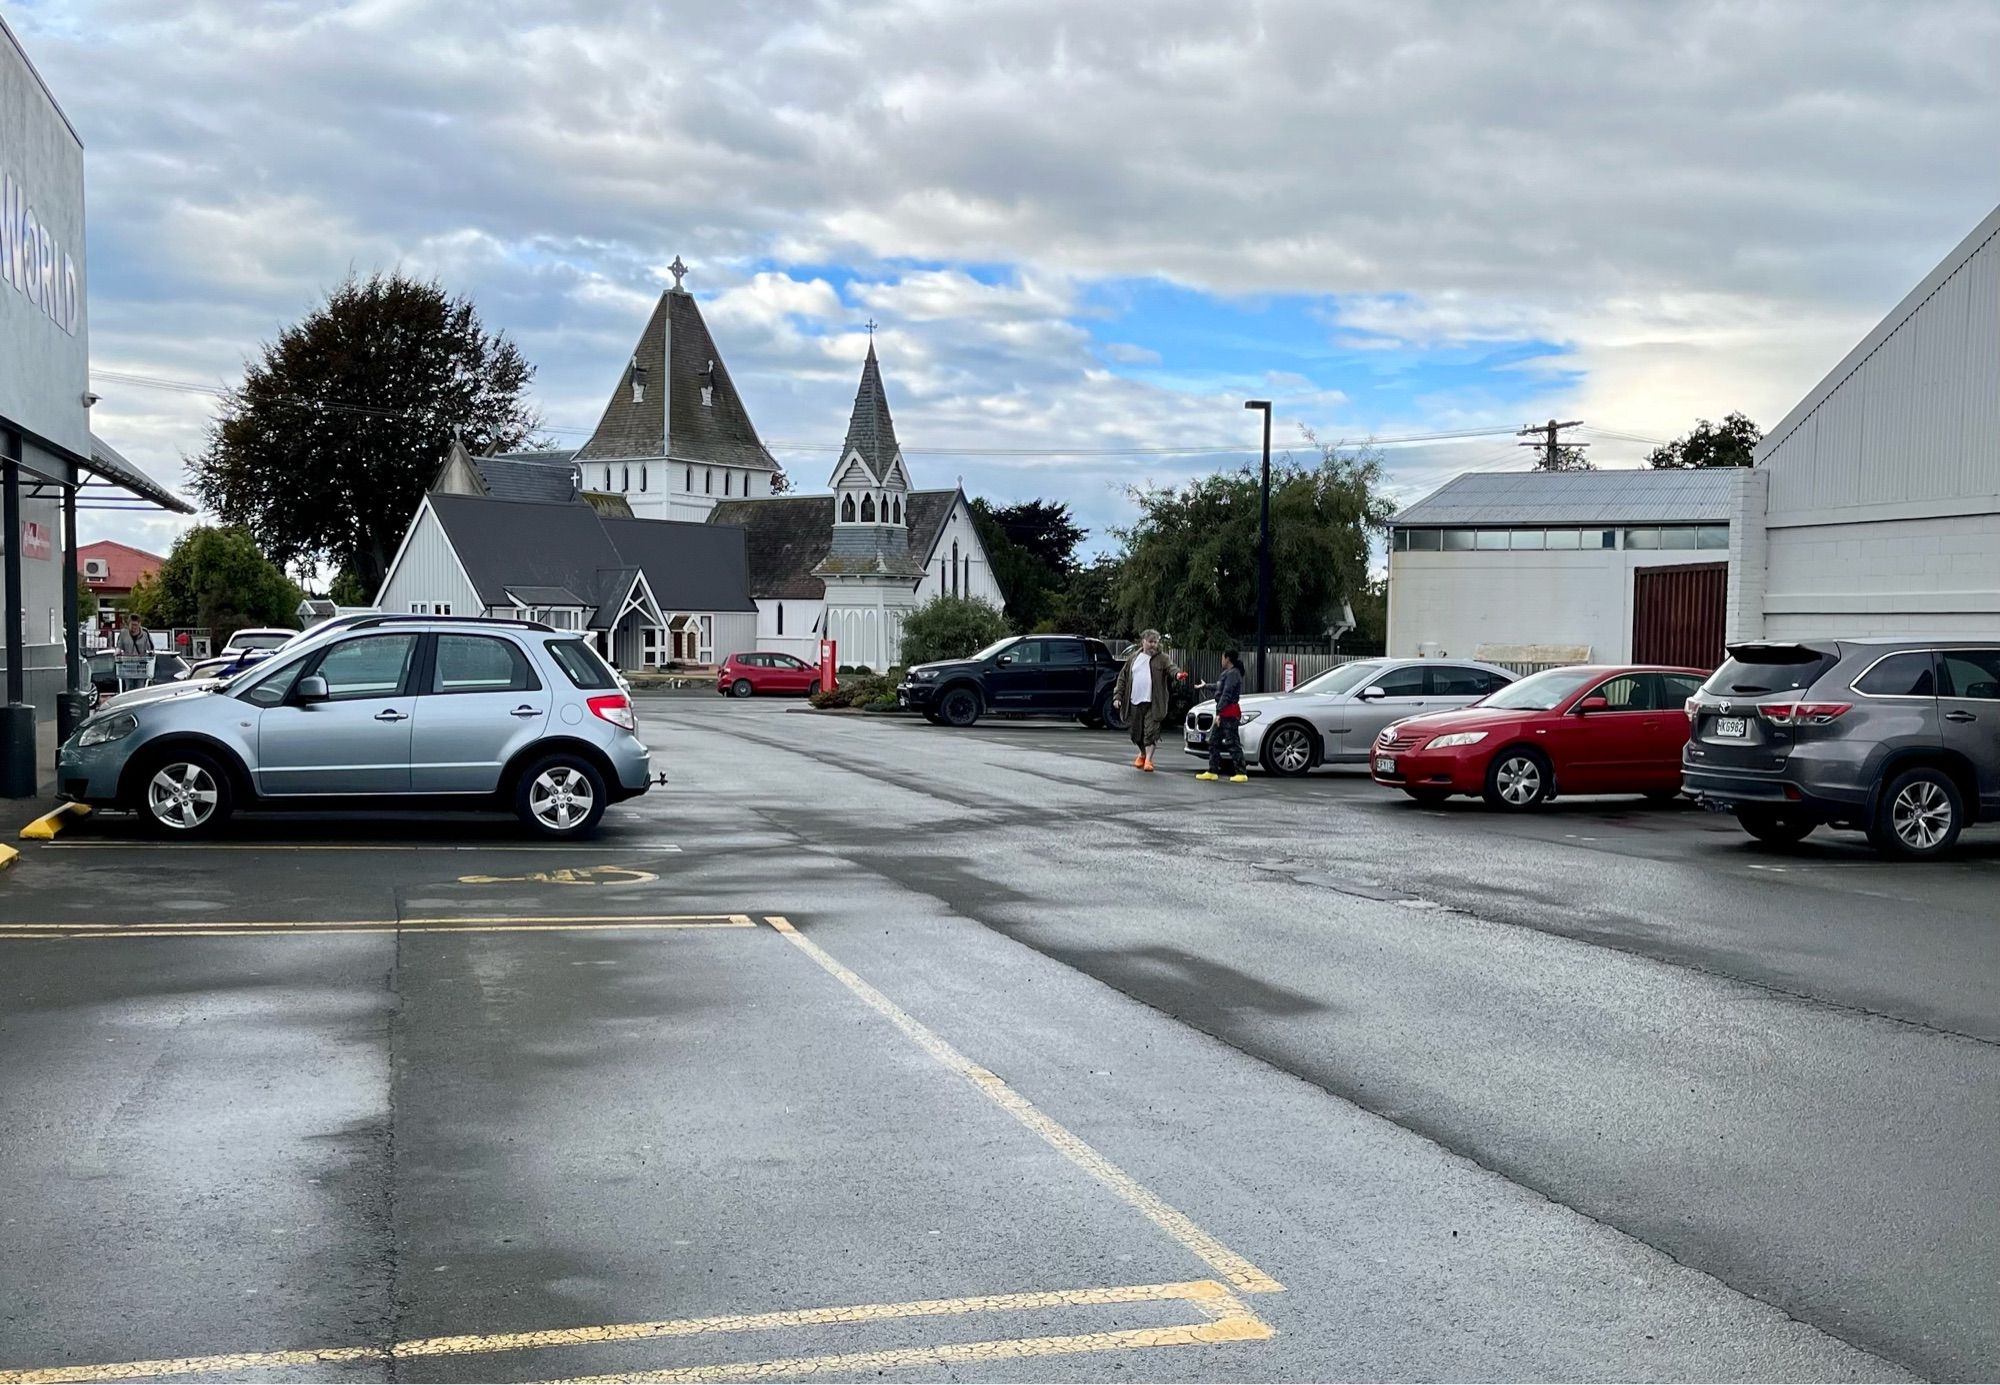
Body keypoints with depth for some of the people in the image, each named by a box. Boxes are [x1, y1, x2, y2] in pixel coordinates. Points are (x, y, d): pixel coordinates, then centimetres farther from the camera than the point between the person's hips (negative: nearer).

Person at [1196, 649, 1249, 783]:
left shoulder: (1233, 674, -14)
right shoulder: (1227, 673, 18)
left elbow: (1226, 694, -21)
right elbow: (1219, 687, 35)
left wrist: (1219, 712, -24)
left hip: (1229, 713, -11)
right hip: (1224, 714, 11)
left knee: (1232, 742, -11)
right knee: (1213, 741, 12)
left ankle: (1241, 774, -12)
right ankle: (1212, 772, 14)